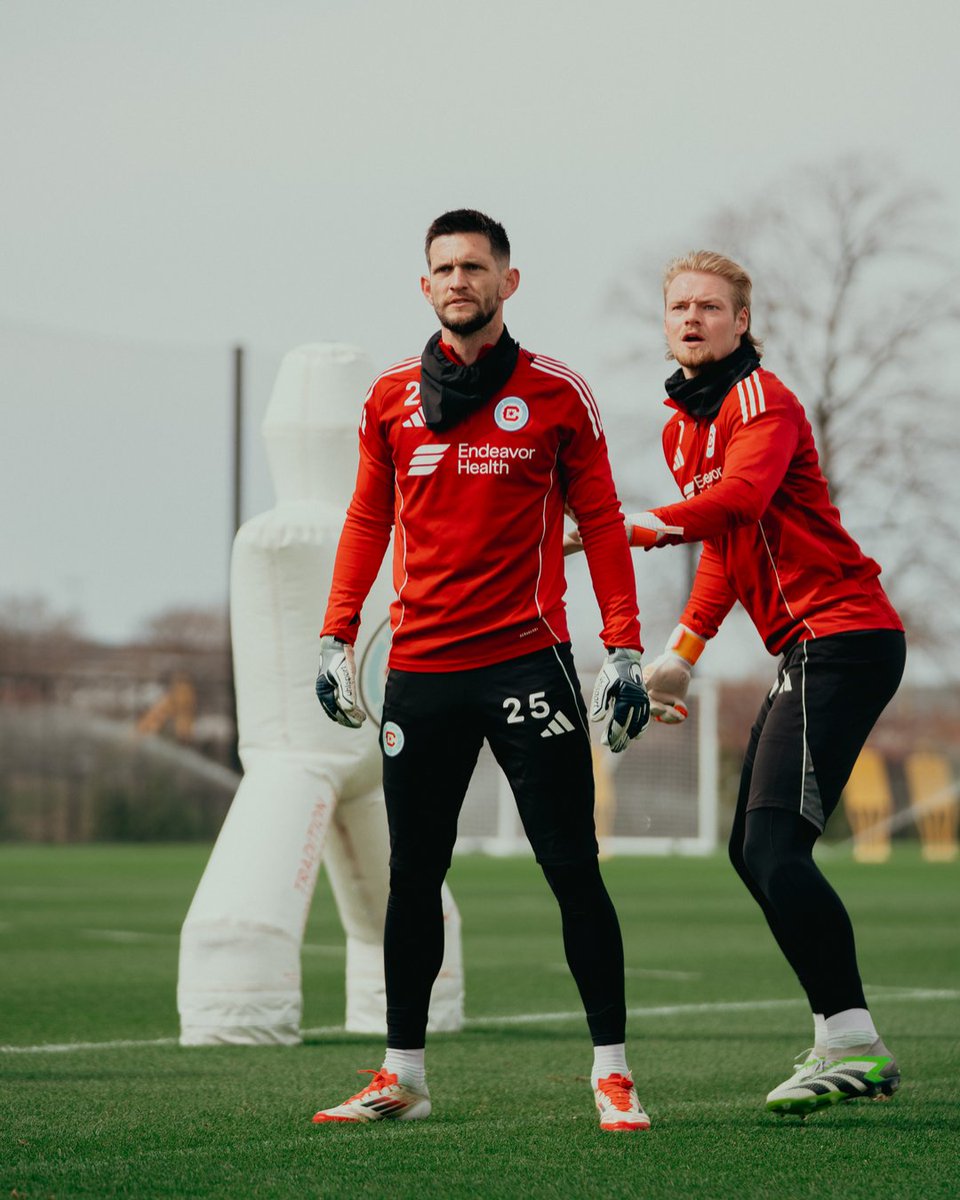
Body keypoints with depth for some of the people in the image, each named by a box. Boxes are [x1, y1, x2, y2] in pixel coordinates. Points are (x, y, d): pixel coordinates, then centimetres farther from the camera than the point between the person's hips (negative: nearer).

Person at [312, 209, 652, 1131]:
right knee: (412, 875, 7)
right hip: (420, 668, 3)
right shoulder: (390, 399, 9)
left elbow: (600, 521, 3)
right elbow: (367, 522, 16)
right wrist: (336, 639, 8)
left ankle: (612, 1069, 3)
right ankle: (403, 1074, 16)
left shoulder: (557, 395, 2)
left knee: (572, 870, -4)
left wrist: (624, 650, -4)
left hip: (528, 664, -3)